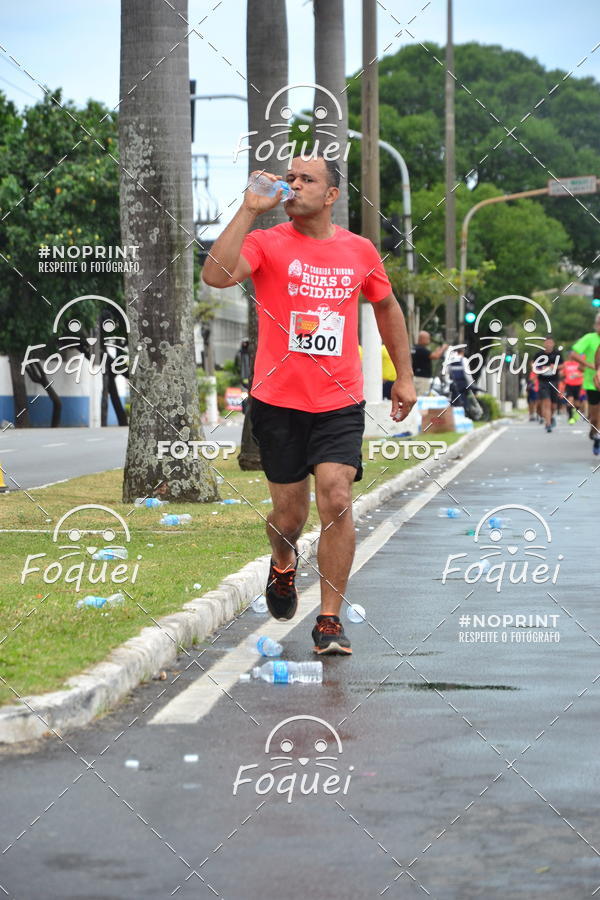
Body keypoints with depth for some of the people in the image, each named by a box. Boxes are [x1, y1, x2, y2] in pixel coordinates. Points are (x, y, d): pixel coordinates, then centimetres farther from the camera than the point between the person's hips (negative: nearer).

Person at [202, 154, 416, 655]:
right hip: (278, 402, -1)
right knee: (289, 514, 8)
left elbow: (387, 307, 22)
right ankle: (283, 563, 45)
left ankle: (330, 621, -5)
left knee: (336, 501, -14)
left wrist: (404, 376, 20)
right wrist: (250, 210, -21)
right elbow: (216, 275, -22)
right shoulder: (267, 243, -3)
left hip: (340, 403, 1)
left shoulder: (359, 251, 6)